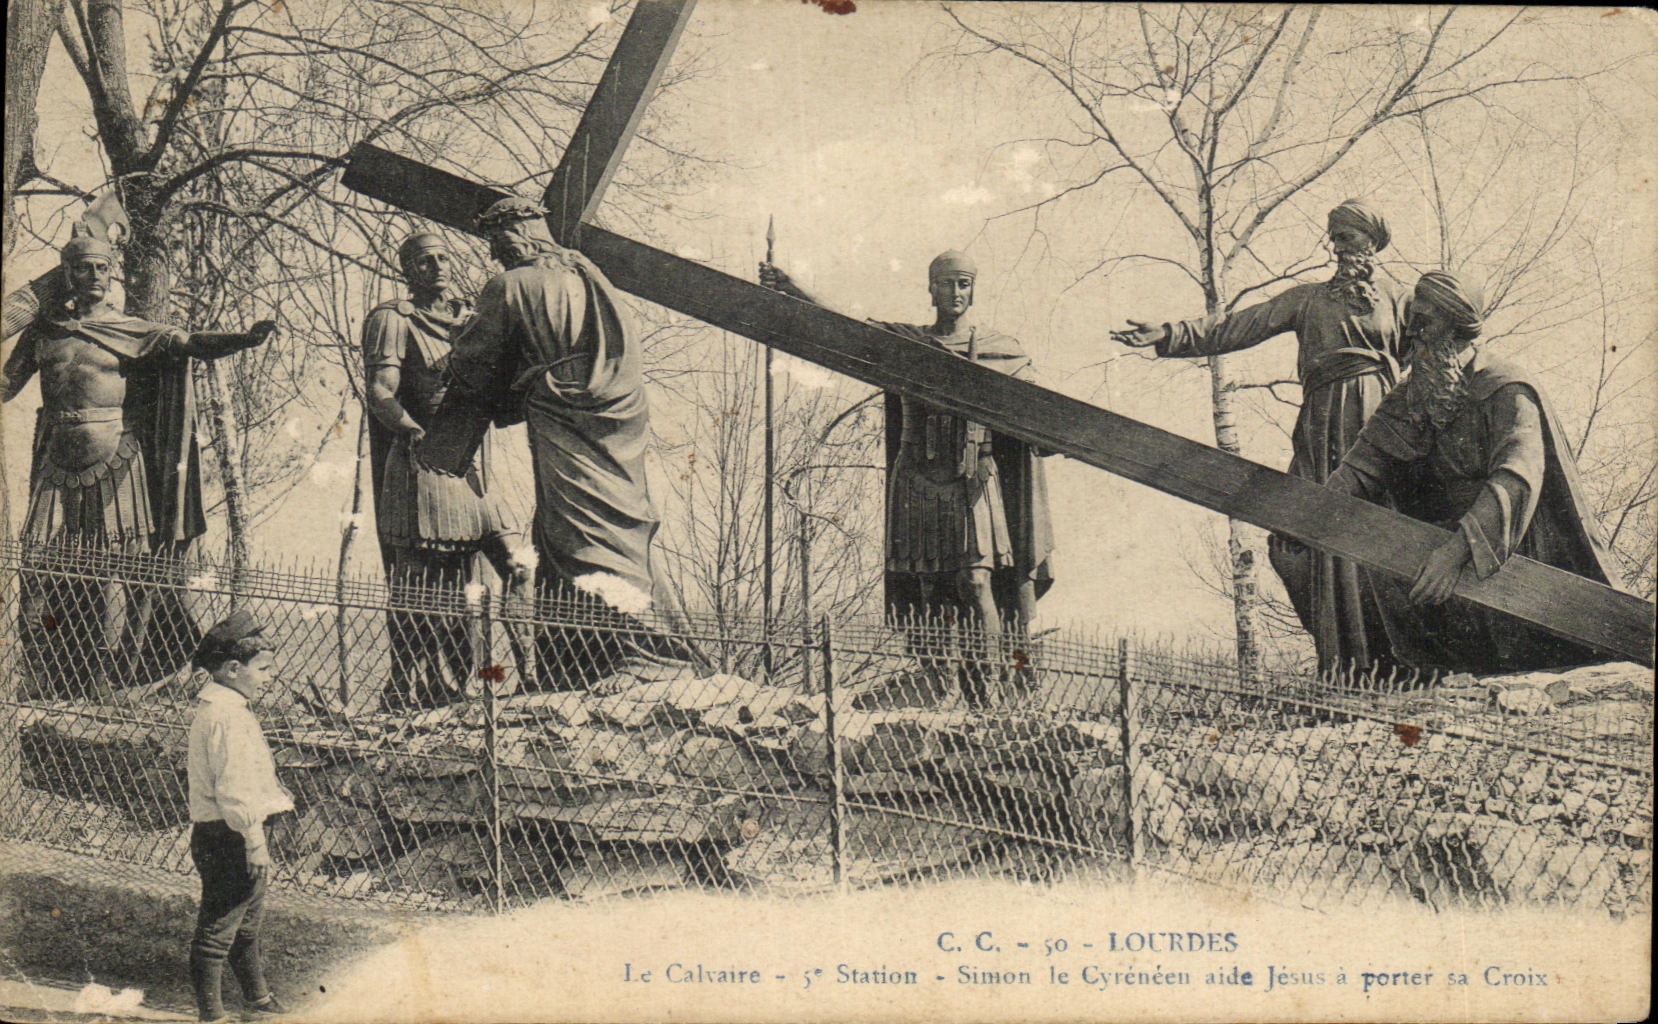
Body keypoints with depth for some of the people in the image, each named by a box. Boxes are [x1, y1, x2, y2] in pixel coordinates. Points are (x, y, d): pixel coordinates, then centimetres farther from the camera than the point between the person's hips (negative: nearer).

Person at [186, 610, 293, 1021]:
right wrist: (254, 842, -25)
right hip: (227, 838, -11)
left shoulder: (220, 706, 12)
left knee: (246, 925, 23)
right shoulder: (225, 716, -22)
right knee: (216, 932, 0)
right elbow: (232, 790, -26)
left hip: (229, 836, 11)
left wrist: (273, 794, 27)